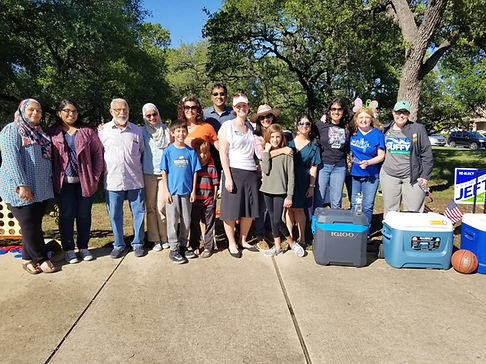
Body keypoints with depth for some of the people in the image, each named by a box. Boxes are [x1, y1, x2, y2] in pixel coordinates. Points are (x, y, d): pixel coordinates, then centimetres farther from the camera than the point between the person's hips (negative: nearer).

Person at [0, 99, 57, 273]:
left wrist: (50, 181, 16)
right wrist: (21, 184, -22)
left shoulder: (39, 133, 18)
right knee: (29, 225, -2)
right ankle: (41, 259, 9)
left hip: (41, 189, 7)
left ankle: (28, 259, 21)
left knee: (35, 225, 9)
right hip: (20, 190, -7)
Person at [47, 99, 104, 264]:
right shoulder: (51, 133, 5)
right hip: (63, 182, -1)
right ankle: (68, 249, 18)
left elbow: (97, 153, 5)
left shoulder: (87, 132, 6)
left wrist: (96, 176, -2)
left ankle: (83, 247, 21)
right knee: (66, 215, 5)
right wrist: (52, 178, -2)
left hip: (85, 181, 1)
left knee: (84, 215, 7)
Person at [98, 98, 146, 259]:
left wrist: (139, 169, 11)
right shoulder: (103, 130, 5)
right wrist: (106, 168, 5)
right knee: (115, 215, 6)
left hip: (135, 180, 1)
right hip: (113, 181, -1)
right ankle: (118, 245, 22)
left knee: (138, 212, 5)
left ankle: (138, 243, 20)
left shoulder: (137, 130, 9)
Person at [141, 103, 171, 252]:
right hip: (148, 173, 0)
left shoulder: (166, 130, 10)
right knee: (151, 207, 3)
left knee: (162, 207, -3)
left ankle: (164, 238, 10)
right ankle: (154, 239, 12)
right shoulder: (143, 131, 8)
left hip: (165, 172, 0)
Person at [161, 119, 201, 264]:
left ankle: (183, 246, 25)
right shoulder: (168, 151, 0)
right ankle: (174, 249, 13)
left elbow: (194, 172, 5)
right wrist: (166, 191, -5)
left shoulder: (191, 151, 4)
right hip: (172, 191, -2)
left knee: (186, 221, 10)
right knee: (173, 221, 2)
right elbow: (164, 172, 0)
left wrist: (193, 191, 1)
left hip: (186, 191, 2)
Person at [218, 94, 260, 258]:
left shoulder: (251, 127, 16)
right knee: (231, 211, -1)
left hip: (251, 172, 5)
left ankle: (243, 240, 25)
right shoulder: (227, 126, 1)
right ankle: (232, 243, 15)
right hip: (234, 171, -5)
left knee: (250, 210, 8)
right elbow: (223, 153, -6)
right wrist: (228, 177, -14)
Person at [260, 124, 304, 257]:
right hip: (267, 191, 5)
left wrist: (289, 196, -11)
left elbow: (291, 176, -7)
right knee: (272, 219, 12)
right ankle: (277, 246, 25)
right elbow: (265, 170, -10)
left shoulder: (286, 153, -6)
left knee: (277, 221, -9)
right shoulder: (265, 152, 6)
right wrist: (267, 152, -11)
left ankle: (292, 242, 15)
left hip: (280, 192, -5)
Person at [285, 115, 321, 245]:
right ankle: (290, 236, 15)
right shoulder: (289, 141, 6)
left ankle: (302, 237, 14)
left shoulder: (313, 146, 4)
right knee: (288, 208, 4)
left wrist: (312, 186, -1)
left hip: (302, 181, -1)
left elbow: (313, 167, 2)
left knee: (298, 209, -1)